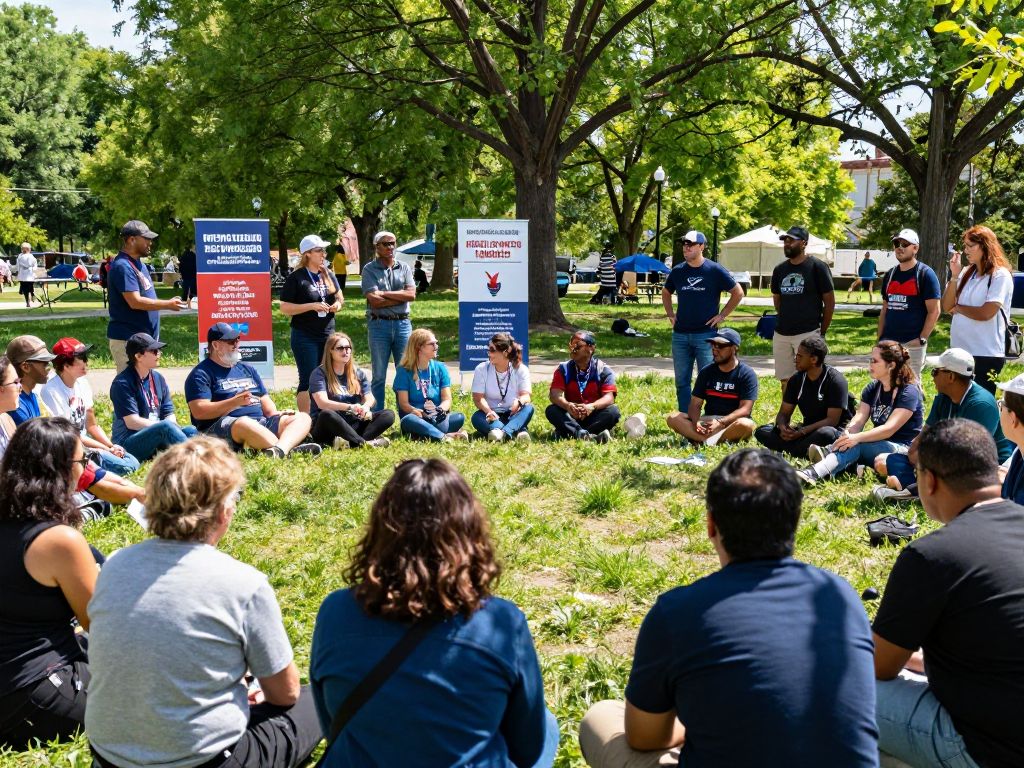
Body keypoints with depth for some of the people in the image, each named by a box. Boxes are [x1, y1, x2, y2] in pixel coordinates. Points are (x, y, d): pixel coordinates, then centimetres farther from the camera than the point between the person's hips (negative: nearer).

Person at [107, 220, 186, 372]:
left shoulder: (138, 263, 14)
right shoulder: (123, 266, -18)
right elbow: (135, 302, -24)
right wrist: (168, 304, -17)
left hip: (145, 336, 10)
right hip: (127, 339, -10)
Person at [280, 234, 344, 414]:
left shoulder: (328, 274, 10)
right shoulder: (296, 277, -7)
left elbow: (339, 297, 23)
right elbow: (285, 308, -10)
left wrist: (338, 304, -1)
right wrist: (312, 306, -19)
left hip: (328, 334, 6)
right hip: (305, 337, -6)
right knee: (308, 382, -4)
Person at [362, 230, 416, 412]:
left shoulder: (404, 268, 10)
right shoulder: (369, 270, 0)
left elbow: (411, 294, -5)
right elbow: (375, 301, -12)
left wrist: (385, 293, -10)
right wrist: (401, 296, -7)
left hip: (403, 324, 3)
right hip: (379, 324, -3)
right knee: (378, 376, 4)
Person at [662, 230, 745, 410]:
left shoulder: (715, 270, -5)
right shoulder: (677, 271, 7)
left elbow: (738, 293, 1)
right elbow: (665, 293, 25)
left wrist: (722, 315, -3)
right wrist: (670, 315, 13)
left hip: (706, 334, -4)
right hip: (680, 334, 4)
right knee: (681, 381, 8)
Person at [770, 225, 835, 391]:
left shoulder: (817, 267, -5)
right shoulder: (780, 270, 10)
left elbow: (830, 302, -3)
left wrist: (822, 332, -1)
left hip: (808, 334, -6)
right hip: (781, 334, 6)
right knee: (785, 380, 9)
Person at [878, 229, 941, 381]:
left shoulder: (925, 274, -5)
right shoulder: (890, 275, 14)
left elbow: (934, 311, -9)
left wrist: (921, 339, -16)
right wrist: (880, 338, 10)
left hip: (912, 344, -6)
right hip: (888, 341, 6)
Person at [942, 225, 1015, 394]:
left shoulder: (1000, 276, -9)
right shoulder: (966, 273, 9)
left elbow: (985, 313, -17)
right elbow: (946, 307, 5)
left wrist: (958, 308, -1)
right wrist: (954, 276, -5)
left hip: (986, 355, -6)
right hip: (959, 351, 7)